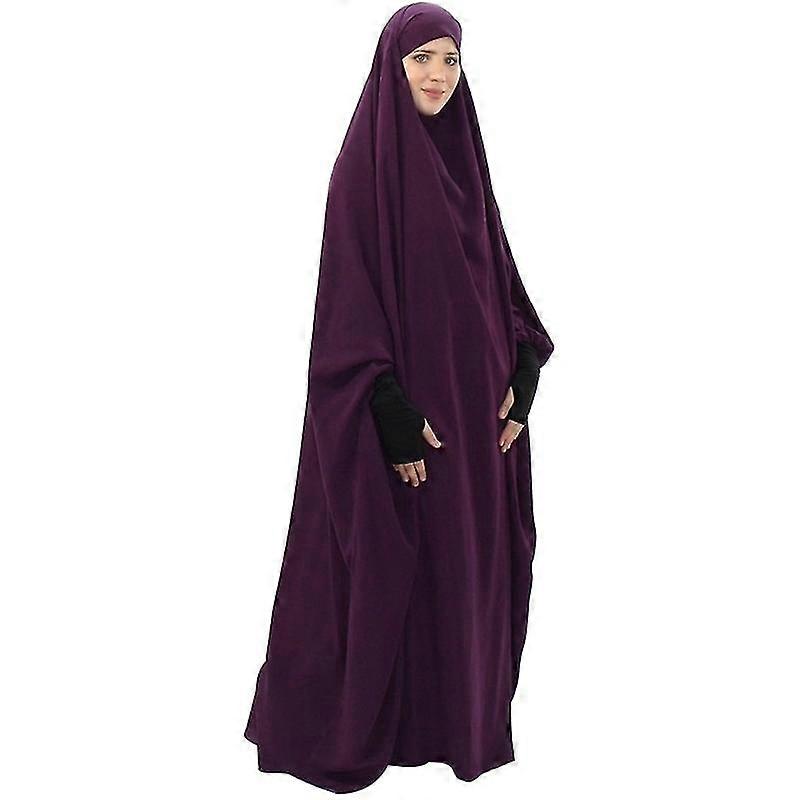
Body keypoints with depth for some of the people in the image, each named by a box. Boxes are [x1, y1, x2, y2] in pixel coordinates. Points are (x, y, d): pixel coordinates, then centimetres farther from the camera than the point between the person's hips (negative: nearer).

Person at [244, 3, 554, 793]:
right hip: (402, 398, -7)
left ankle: (454, 710, 30)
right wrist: (396, 416, -21)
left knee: (465, 555, 13)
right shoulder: (364, 163, -11)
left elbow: (495, 273, 12)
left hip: (470, 394, 7)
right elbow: (352, 297, -16)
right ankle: (351, 725, 21)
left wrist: (520, 376, 2)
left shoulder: (461, 155, 10)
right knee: (388, 562, 3)